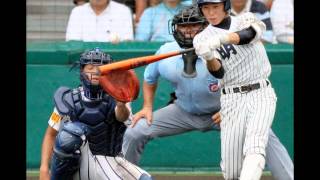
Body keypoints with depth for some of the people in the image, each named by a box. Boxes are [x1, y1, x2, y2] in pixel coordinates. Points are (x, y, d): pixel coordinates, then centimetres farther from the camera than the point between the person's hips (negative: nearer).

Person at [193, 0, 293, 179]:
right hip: (232, 99, 1)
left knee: (254, 145, -26)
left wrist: (219, 41, -36)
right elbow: (218, 72, -8)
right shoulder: (202, 38, 5)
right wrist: (209, 58, -31)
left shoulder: (247, 20, 6)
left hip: (261, 93, -1)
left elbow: (249, 34, -19)